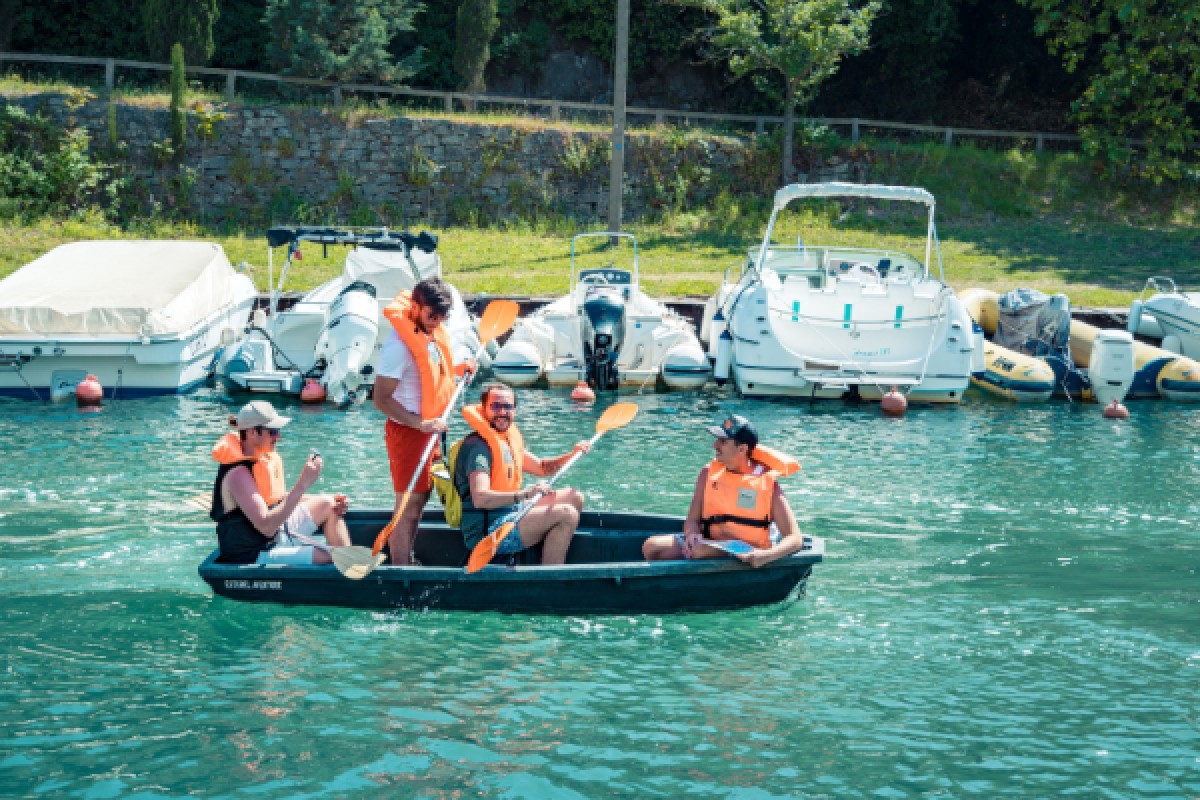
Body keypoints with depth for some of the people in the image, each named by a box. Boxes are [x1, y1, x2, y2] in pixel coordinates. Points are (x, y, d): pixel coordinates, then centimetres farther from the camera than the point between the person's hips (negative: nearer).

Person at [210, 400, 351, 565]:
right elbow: (267, 526, -34)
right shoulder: (238, 475, -27)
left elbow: (279, 499, 15)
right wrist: (302, 484, -34)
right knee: (326, 558, -23)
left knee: (327, 505, 13)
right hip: (253, 555, -10)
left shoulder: (268, 458, 0)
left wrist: (332, 502, 3)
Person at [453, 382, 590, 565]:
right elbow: (479, 498, -31)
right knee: (566, 514, -21)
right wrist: (524, 494, -40)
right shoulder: (478, 446, -17)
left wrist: (572, 455, 10)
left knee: (574, 497, 13)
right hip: (486, 533, -10)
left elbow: (542, 468, 27)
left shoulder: (508, 439, 14)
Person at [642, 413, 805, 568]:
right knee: (652, 547, -16)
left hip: (749, 557, -6)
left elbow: (795, 539, -12)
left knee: (701, 551, -37)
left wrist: (768, 555, -32)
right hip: (712, 547, 6)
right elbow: (692, 520, 9)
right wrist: (692, 534, -17)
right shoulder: (709, 474, 6)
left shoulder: (767, 484, -8)